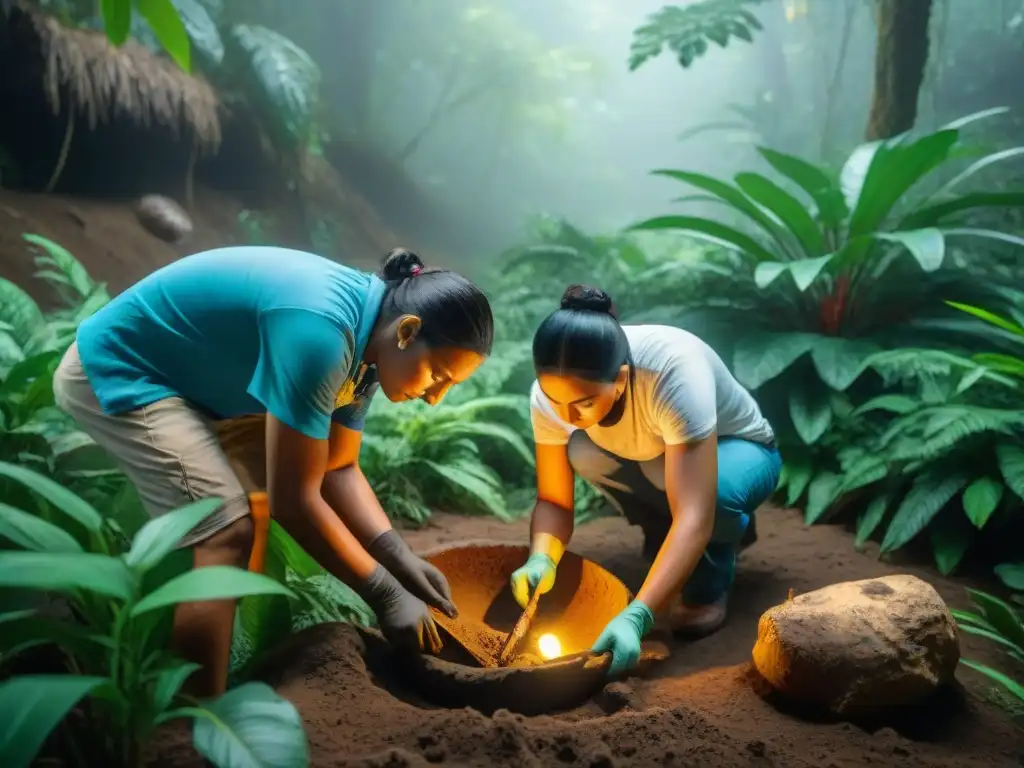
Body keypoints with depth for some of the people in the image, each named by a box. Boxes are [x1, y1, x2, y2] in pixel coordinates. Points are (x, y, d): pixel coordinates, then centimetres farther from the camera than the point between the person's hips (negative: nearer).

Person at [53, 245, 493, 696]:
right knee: (226, 534, -18)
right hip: (113, 373, -9)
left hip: (180, 373, 9)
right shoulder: (319, 332, -34)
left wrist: (400, 559, -11)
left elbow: (337, 469, 0)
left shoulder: (362, 337, -5)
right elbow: (292, 499, -30)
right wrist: (384, 593, -22)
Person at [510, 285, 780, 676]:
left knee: (715, 493, -39)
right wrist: (541, 560, -39)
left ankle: (708, 588, -5)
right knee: (582, 451, -27)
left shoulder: (676, 374, -41)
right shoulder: (552, 392, -27)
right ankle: (672, 554, -2)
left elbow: (694, 517, -45)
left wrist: (635, 617, -54)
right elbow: (553, 500, -18)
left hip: (738, 449, -4)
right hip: (652, 457, 4)